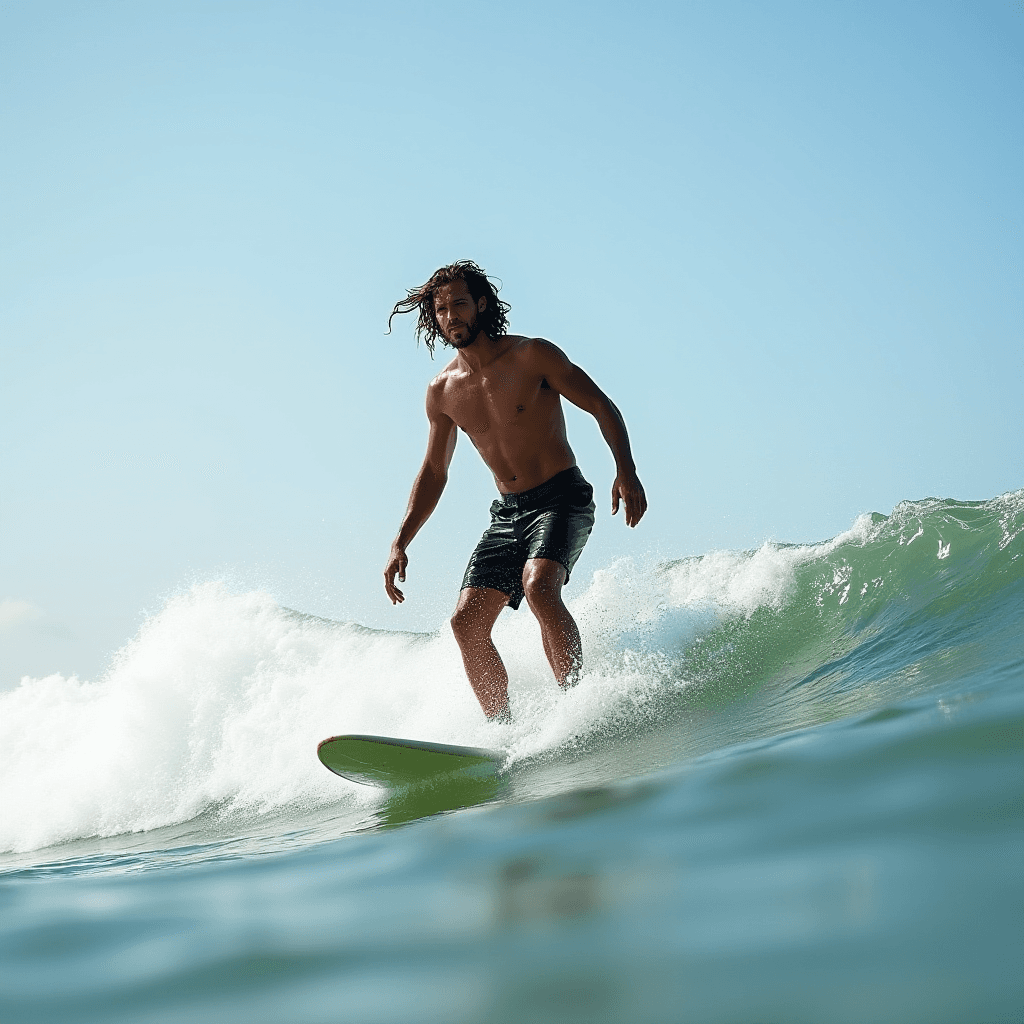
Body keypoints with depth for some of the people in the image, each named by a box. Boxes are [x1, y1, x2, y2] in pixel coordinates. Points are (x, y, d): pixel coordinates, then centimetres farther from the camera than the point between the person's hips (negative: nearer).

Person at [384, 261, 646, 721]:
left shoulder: (532, 356, -8)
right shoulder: (442, 392, 6)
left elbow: (602, 407, -6)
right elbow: (433, 472, 16)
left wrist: (625, 469, -22)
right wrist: (400, 542, 8)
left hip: (561, 499, -6)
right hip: (507, 512, 6)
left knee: (538, 584, -32)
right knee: (467, 622, -7)